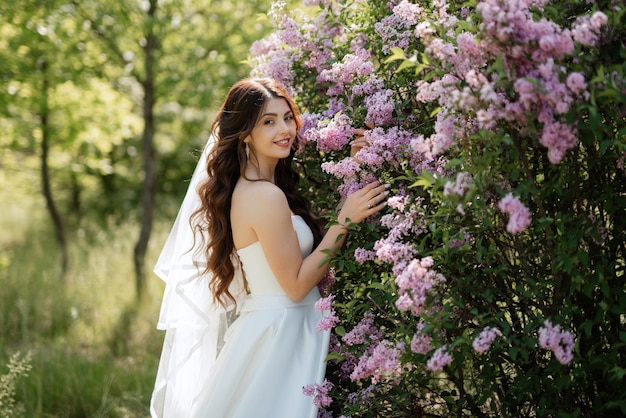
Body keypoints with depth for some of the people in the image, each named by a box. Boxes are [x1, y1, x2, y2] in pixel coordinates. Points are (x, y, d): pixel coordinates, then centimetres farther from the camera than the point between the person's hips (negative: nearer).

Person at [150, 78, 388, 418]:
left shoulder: (245, 185, 7)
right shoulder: (267, 197, -20)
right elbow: (296, 285, -17)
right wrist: (345, 219, -17)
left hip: (262, 325, 9)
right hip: (279, 335, -9)